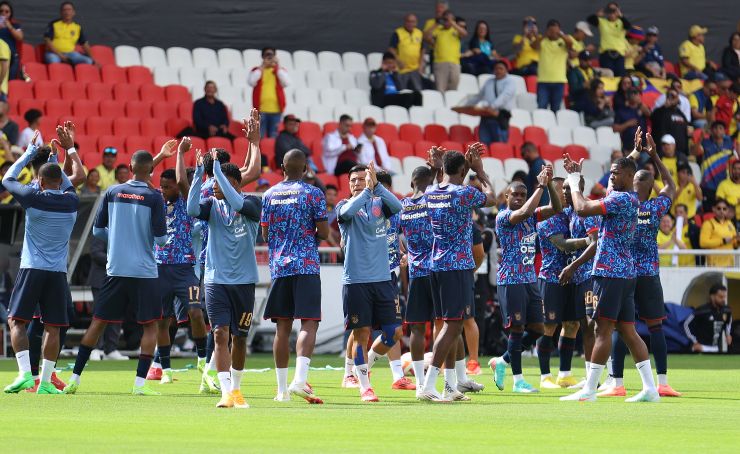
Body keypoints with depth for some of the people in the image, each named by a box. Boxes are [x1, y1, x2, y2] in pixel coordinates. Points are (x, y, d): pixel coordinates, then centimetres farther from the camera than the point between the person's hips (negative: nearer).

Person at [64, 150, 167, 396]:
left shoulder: (113, 192, 3)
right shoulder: (154, 197, -8)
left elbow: (98, 230, 9)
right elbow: (160, 238, -9)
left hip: (115, 270, 3)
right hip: (144, 272, -3)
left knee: (98, 322, 10)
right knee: (150, 325, 6)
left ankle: (75, 378, 10)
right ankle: (140, 383, -4)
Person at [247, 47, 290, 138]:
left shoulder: (281, 71, 12)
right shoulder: (256, 70, 9)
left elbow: (286, 83, -5)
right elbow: (251, 82, -10)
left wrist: (278, 67, -5)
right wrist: (262, 67, -7)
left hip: (276, 110, 1)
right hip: (261, 109, -1)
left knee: (273, 138, 3)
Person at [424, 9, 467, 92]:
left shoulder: (456, 30, 8)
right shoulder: (438, 30, 9)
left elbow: (464, 34, -12)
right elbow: (426, 36, -2)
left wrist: (452, 23, -10)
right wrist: (436, 24, 0)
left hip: (454, 63, 1)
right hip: (440, 62, -1)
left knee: (453, 88, 6)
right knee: (440, 89, -8)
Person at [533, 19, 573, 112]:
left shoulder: (563, 41, 5)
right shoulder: (542, 41, 5)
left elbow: (570, 44, -16)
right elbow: (534, 46, -14)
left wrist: (561, 35, -35)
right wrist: (543, 36, -32)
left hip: (559, 81, 1)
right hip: (543, 80, -1)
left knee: (556, 109, 7)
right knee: (541, 108, -7)